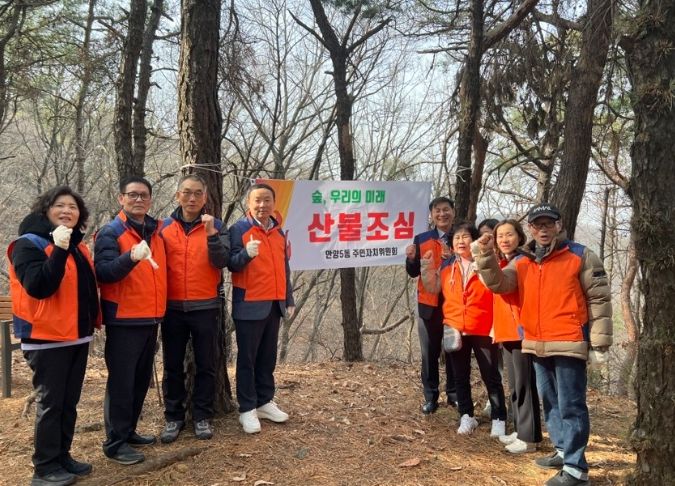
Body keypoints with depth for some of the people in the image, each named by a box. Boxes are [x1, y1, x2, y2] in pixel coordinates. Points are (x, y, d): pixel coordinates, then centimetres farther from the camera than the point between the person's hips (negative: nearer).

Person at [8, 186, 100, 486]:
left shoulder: (78, 246, 13)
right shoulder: (28, 244, -9)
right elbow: (38, 286, -23)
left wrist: (92, 320, 13)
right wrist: (59, 250, -30)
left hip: (78, 336, 7)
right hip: (47, 338, -7)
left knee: (69, 402, 13)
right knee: (50, 402, -1)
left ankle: (62, 457, 25)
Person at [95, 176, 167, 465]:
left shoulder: (155, 232, 12)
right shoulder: (110, 233, -8)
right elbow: (103, 272, -21)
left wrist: (160, 310, 12)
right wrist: (132, 257, -38)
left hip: (150, 318, 7)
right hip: (124, 319, -7)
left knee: (142, 379, 15)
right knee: (121, 382, -2)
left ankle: (129, 431, 28)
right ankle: (115, 443, 9)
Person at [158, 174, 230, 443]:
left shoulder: (216, 226, 1)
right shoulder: (165, 227, 4)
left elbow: (221, 262, -11)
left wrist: (211, 233, -23)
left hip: (205, 307, -1)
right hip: (172, 307, 1)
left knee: (206, 365, 6)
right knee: (173, 365, 9)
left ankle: (202, 416, 18)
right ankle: (173, 417, 21)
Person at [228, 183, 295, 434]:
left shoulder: (278, 231, 12)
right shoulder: (239, 229, -6)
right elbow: (231, 264, -11)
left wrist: (289, 299, 15)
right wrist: (246, 253, -32)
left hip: (274, 305, 6)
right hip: (249, 306, -5)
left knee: (268, 357, 12)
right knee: (247, 358, 2)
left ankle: (265, 402, 24)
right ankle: (247, 409, 10)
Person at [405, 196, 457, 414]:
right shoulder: (421, 240, 6)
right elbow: (414, 272, 6)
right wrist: (411, 259, -14)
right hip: (429, 303, 1)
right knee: (429, 352, 4)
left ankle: (454, 393, 18)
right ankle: (430, 397, 12)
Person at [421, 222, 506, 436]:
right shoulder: (447, 265, 6)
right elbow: (432, 287, 14)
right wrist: (427, 265, -1)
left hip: (483, 330, -4)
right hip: (455, 330, 4)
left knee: (491, 376, 6)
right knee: (461, 376, 13)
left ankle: (499, 419, 17)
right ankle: (466, 416, 26)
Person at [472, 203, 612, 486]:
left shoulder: (581, 256, -2)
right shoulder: (522, 263, 12)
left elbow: (599, 299, -3)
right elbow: (498, 283, -2)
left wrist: (599, 342, -7)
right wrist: (486, 257, -19)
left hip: (569, 343, -6)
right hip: (536, 345, 6)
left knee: (570, 405, -3)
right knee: (550, 402, 16)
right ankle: (562, 451, 31)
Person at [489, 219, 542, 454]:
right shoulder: (500, 265, 15)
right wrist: (496, 327, 15)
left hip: (522, 331, -8)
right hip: (506, 332, 8)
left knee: (524, 384, -3)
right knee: (514, 385, 15)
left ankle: (529, 437, 4)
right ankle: (520, 430, 26)